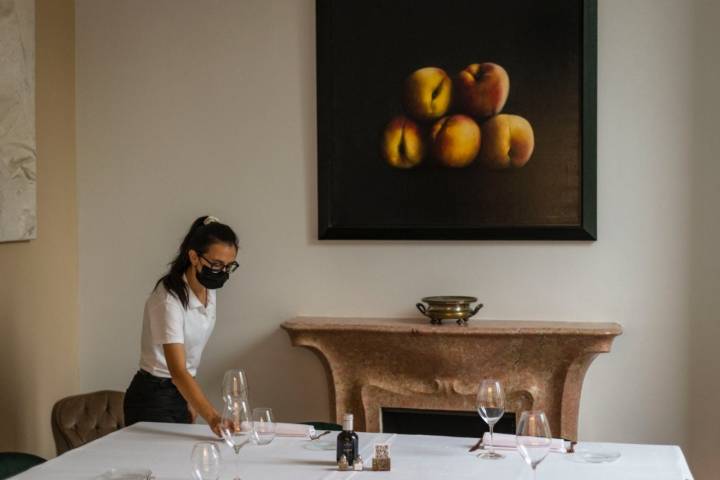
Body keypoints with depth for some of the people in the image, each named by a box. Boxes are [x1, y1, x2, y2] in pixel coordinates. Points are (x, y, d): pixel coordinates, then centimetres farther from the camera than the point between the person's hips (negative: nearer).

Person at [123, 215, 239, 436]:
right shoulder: (169, 299, -26)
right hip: (153, 399, -8)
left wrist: (191, 399, 11)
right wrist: (212, 417, -46)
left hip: (180, 395, 8)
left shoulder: (208, 291, -1)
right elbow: (177, 370, -35)